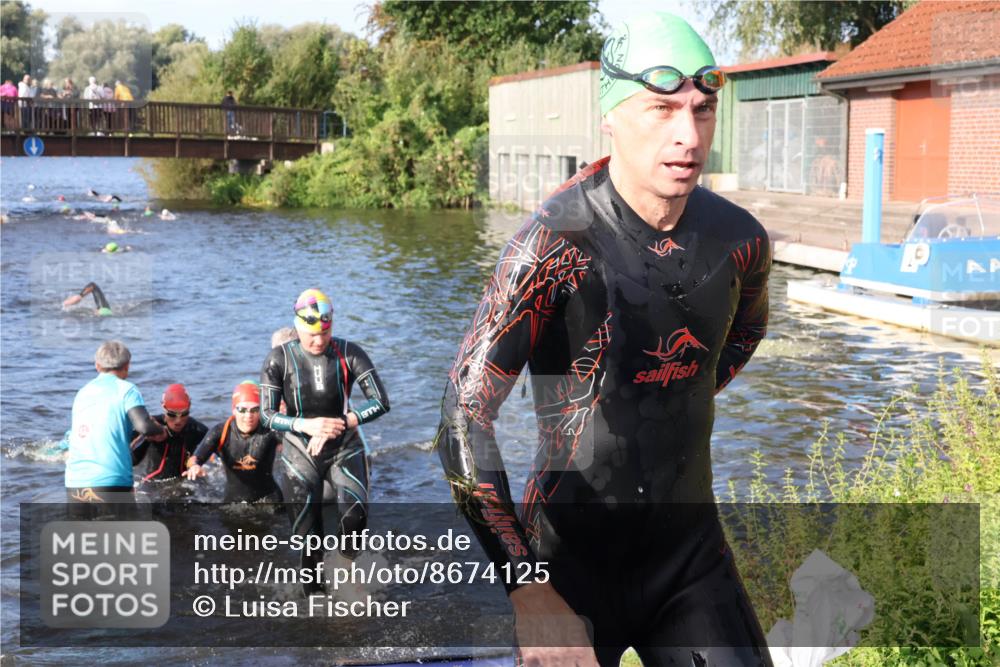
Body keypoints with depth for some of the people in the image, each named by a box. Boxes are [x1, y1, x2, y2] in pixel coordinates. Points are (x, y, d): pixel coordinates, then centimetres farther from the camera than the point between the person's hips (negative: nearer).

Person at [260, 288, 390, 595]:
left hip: (344, 449, 0)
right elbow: (267, 415, -9)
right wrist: (307, 425, -25)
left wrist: (338, 425, -22)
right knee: (307, 536, -1)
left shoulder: (349, 353, -8)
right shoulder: (279, 359, -8)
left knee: (355, 516, -22)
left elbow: (381, 402, -12)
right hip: (300, 453, 0)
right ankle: (313, 592, 19)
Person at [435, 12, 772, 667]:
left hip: (690, 546, 4)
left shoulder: (741, 239, -5)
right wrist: (529, 595, -25)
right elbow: (465, 417, -23)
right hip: (572, 556, -4)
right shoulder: (556, 242, -20)